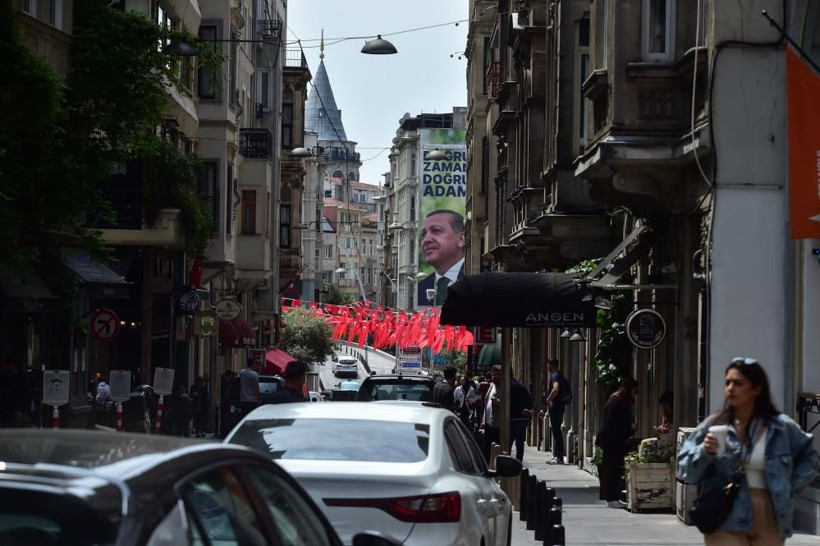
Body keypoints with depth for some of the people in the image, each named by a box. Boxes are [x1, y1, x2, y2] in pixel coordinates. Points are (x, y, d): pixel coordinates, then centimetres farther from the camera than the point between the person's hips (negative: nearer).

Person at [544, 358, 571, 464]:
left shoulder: (555, 376, -13)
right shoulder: (560, 375, 17)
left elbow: (555, 389, -30)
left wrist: (548, 400, -19)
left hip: (555, 407, -10)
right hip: (560, 405, 10)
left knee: (556, 431, -9)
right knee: (555, 431, 15)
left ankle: (559, 457, -10)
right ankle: (556, 455, 19)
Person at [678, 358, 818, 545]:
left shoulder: (781, 428, 3)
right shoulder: (714, 425, -1)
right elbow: (686, 471, -1)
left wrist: (789, 486, 6)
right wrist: (705, 452, -19)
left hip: (769, 523, 2)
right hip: (727, 523, -2)